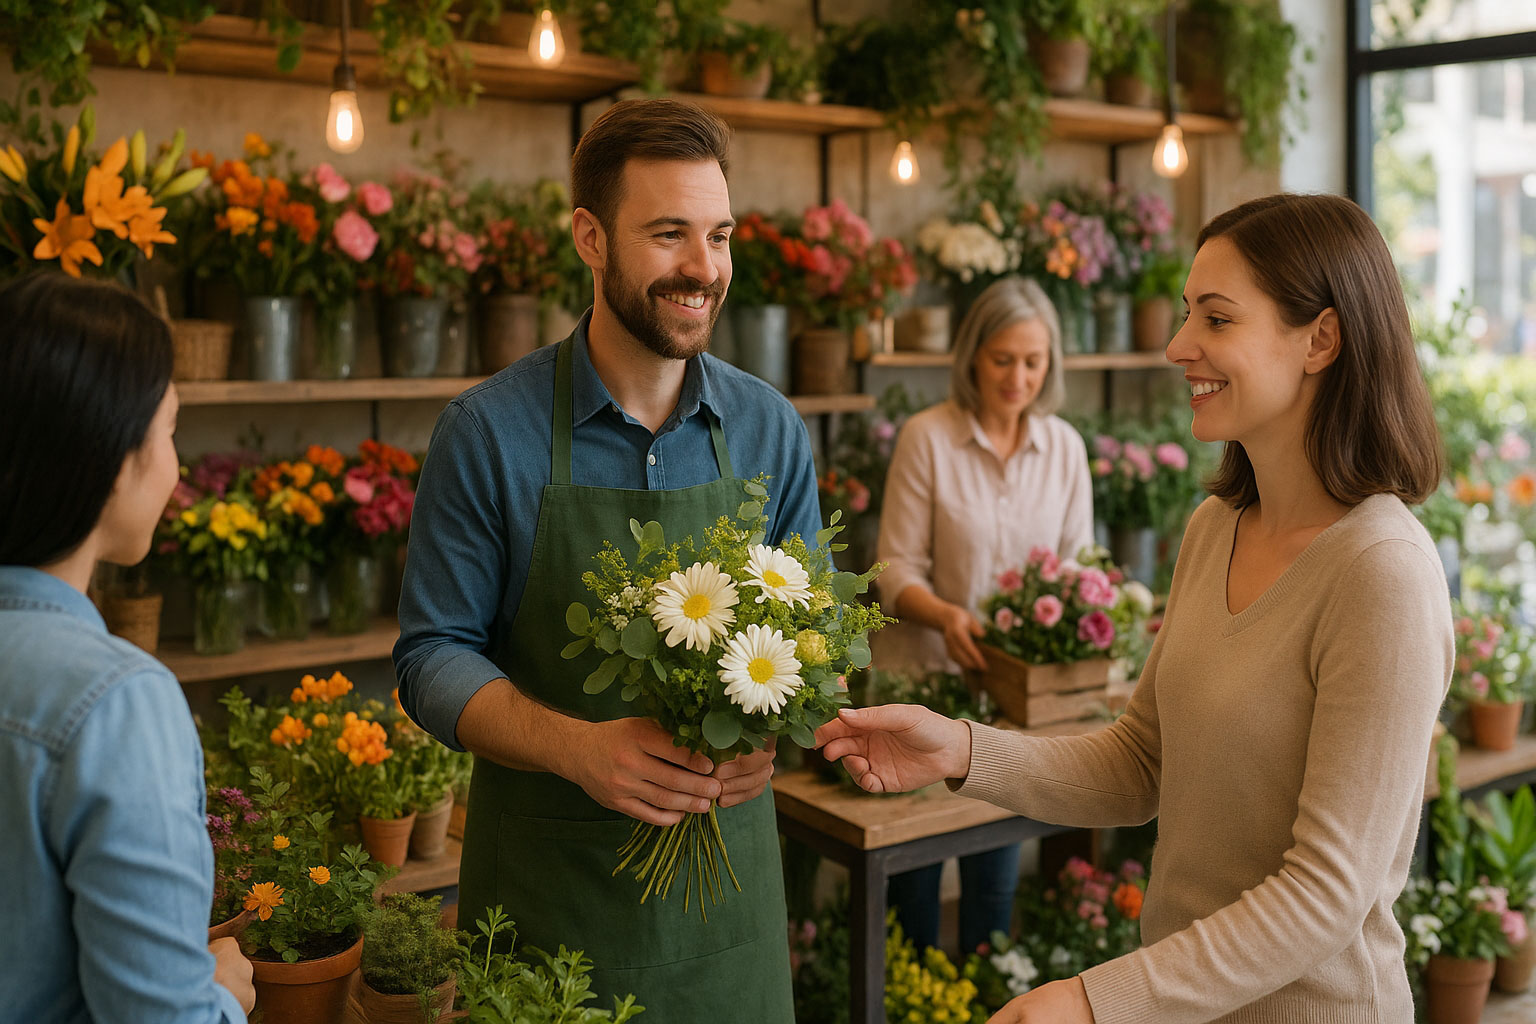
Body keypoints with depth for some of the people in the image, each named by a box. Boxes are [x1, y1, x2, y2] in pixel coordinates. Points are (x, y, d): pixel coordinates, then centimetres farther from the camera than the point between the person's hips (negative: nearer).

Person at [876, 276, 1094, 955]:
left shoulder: (1064, 447, 2)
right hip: (926, 673, -2)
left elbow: (1079, 564, 7)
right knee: (914, 858, 6)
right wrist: (946, 617, -30)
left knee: (997, 863, 9)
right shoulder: (926, 437, -9)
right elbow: (897, 569, -10)